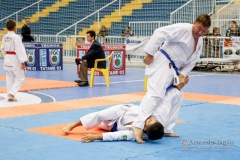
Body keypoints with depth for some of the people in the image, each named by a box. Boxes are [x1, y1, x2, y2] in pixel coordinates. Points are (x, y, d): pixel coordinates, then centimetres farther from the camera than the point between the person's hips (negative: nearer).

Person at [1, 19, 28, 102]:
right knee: (20, 77, 4)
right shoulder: (16, 37, -16)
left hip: (7, 59, 7)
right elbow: (19, 50, -19)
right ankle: (11, 93, -7)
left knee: (10, 78, 14)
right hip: (15, 59, -7)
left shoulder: (5, 37, 5)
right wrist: (22, 62, -19)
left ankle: (10, 95, 16)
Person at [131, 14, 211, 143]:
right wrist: (150, 54, -22)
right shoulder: (183, 29, -15)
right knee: (156, 94, -24)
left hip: (173, 69, 10)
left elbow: (192, 61, 15)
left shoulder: (200, 41, 13)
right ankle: (139, 125, -29)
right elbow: (160, 33, -22)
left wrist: (183, 75, -1)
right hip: (163, 64, -10)